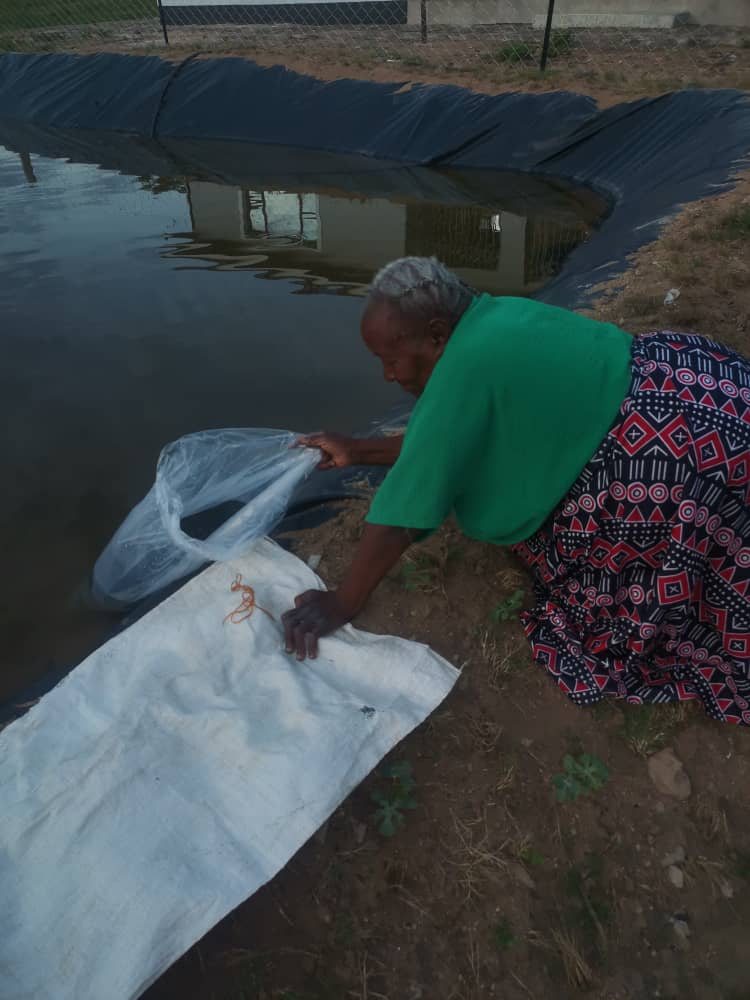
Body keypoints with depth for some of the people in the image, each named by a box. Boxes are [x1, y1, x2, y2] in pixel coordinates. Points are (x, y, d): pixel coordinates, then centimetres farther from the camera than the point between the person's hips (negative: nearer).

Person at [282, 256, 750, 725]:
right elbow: (443, 438, 14)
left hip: (679, 444, -9)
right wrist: (359, 451, 18)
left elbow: (401, 515, -21)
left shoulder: (465, 368, -25)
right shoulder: (491, 320, 2)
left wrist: (342, 604, -10)